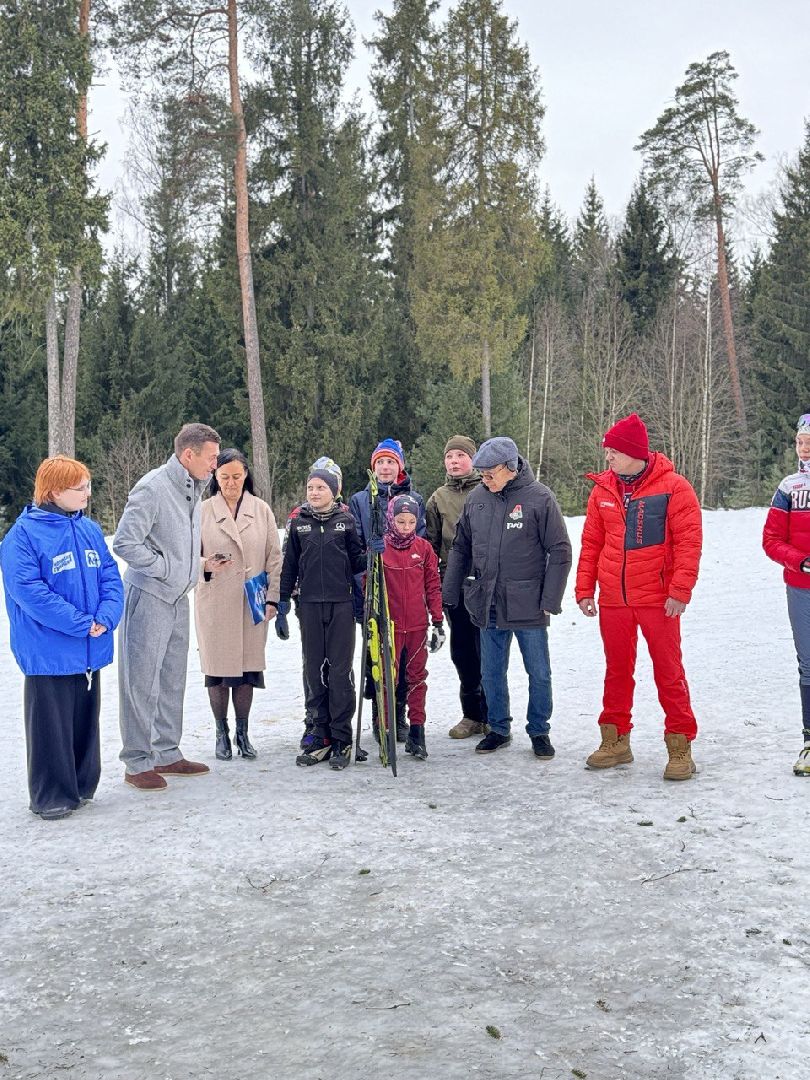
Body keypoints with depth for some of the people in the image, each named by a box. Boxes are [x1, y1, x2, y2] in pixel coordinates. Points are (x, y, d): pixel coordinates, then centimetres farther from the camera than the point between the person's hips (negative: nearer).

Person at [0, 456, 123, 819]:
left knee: (85, 721, 16)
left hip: (90, 652, 6)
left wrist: (105, 617, -12)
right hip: (49, 651, -6)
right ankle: (51, 796, 15)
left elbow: (111, 577, 7)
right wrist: (82, 623, -20)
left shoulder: (90, 529, 7)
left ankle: (82, 786, 29)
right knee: (52, 725, 2)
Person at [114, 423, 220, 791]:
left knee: (172, 679, 15)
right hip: (148, 595, -9)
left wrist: (195, 567, 11)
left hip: (177, 596, 9)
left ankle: (167, 754, 25)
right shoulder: (152, 488, -18)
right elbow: (125, 543, -21)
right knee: (142, 681, -2)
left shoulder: (193, 487, 9)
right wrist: (164, 567, -14)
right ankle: (137, 763, 7)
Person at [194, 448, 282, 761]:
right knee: (217, 667, 4)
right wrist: (206, 566, -17)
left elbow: (274, 558, 6)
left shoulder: (261, 510, 4)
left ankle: (242, 733, 20)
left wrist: (272, 597, 0)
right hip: (214, 602, -1)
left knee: (247, 667, 6)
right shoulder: (203, 511, -1)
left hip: (252, 603, 1)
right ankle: (222, 733, 20)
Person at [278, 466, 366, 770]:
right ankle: (321, 735, 11)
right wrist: (283, 598, 9)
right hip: (310, 605, 2)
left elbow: (356, 560, 9)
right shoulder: (299, 523, 8)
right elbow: (290, 563, 13)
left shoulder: (346, 521, 4)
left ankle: (341, 738, 4)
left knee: (340, 670, -2)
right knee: (314, 670, 4)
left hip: (341, 603, -2)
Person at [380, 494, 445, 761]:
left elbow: (433, 586, 6)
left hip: (418, 625, 2)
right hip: (389, 625, -2)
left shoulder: (424, 548, 2)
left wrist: (438, 622, 4)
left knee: (417, 677, 7)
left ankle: (416, 731, 13)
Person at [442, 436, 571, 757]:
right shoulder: (476, 498, 3)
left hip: (528, 606, -4)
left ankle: (539, 732, 23)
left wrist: (550, 600, -11)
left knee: (539, 673, 7)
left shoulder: (539, 498, -10)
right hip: (487, 604, 4)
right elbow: (460, 548, 12)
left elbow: (559, 552, -7)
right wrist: (449, 594, 9)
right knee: (491, 673, 12)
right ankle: (499, 729, 28)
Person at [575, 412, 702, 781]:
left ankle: (680, 746, 10)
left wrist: (680, 590, -16)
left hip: (658, 599, -4)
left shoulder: (673, 487, -7)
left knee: (668, 671, 1)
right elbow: (591, 543, 10)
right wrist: (585, 590, 6)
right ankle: (615, 740, 24)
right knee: (617, 670, 13)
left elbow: (688, 542, -10)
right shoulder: (603, 490, 7)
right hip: (612, 599, 5)